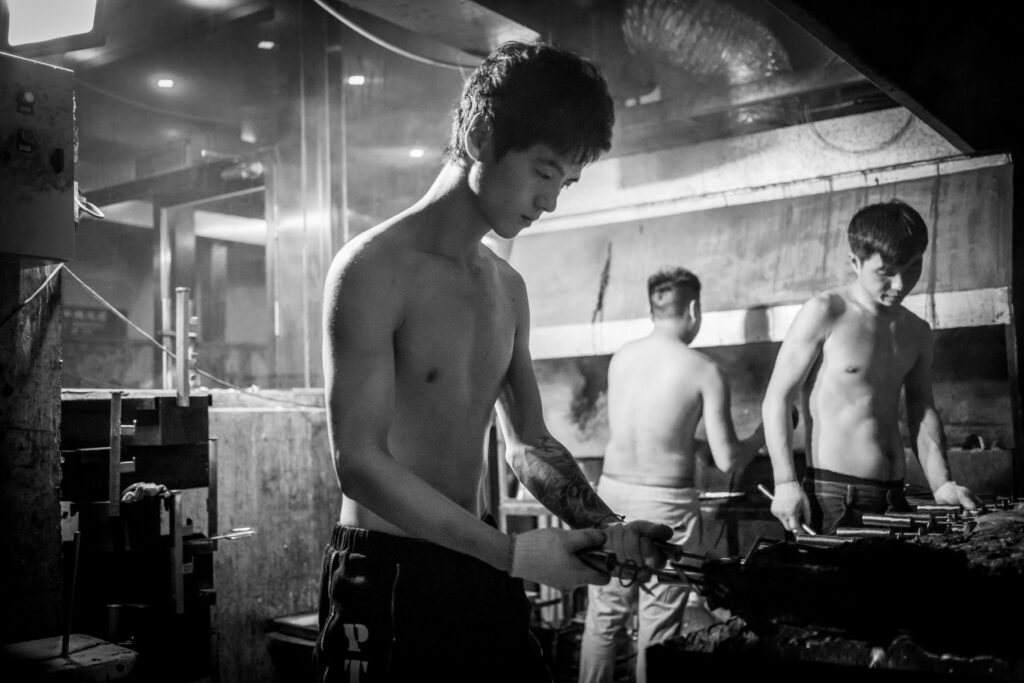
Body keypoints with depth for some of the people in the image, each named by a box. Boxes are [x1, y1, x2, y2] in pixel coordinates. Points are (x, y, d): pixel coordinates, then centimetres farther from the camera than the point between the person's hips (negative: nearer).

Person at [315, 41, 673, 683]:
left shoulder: (509, 287, 8)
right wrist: (513, 551, -19)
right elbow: (360, 463, -19)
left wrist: (605, 526, -3)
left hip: (480, 567, 7)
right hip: (389, 575, -7)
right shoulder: (374, 268, -14)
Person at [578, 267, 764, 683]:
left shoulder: (620, 358, 4)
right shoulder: (706, 372, -9)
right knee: (657, 627, 7)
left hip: (612, 493, 4)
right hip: (666, 503, -4)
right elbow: (727, 461, -7)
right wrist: (764, 434, 12)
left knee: (604, 617, 13)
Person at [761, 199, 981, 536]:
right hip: (833, 497, -6)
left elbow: (922, 413, 15)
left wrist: (941, 484, -1)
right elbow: (776, 400, -9)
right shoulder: (824, 314, -8)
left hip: (895, 498, 6)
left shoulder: (917, 332, 11)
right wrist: (786, 484, -18)